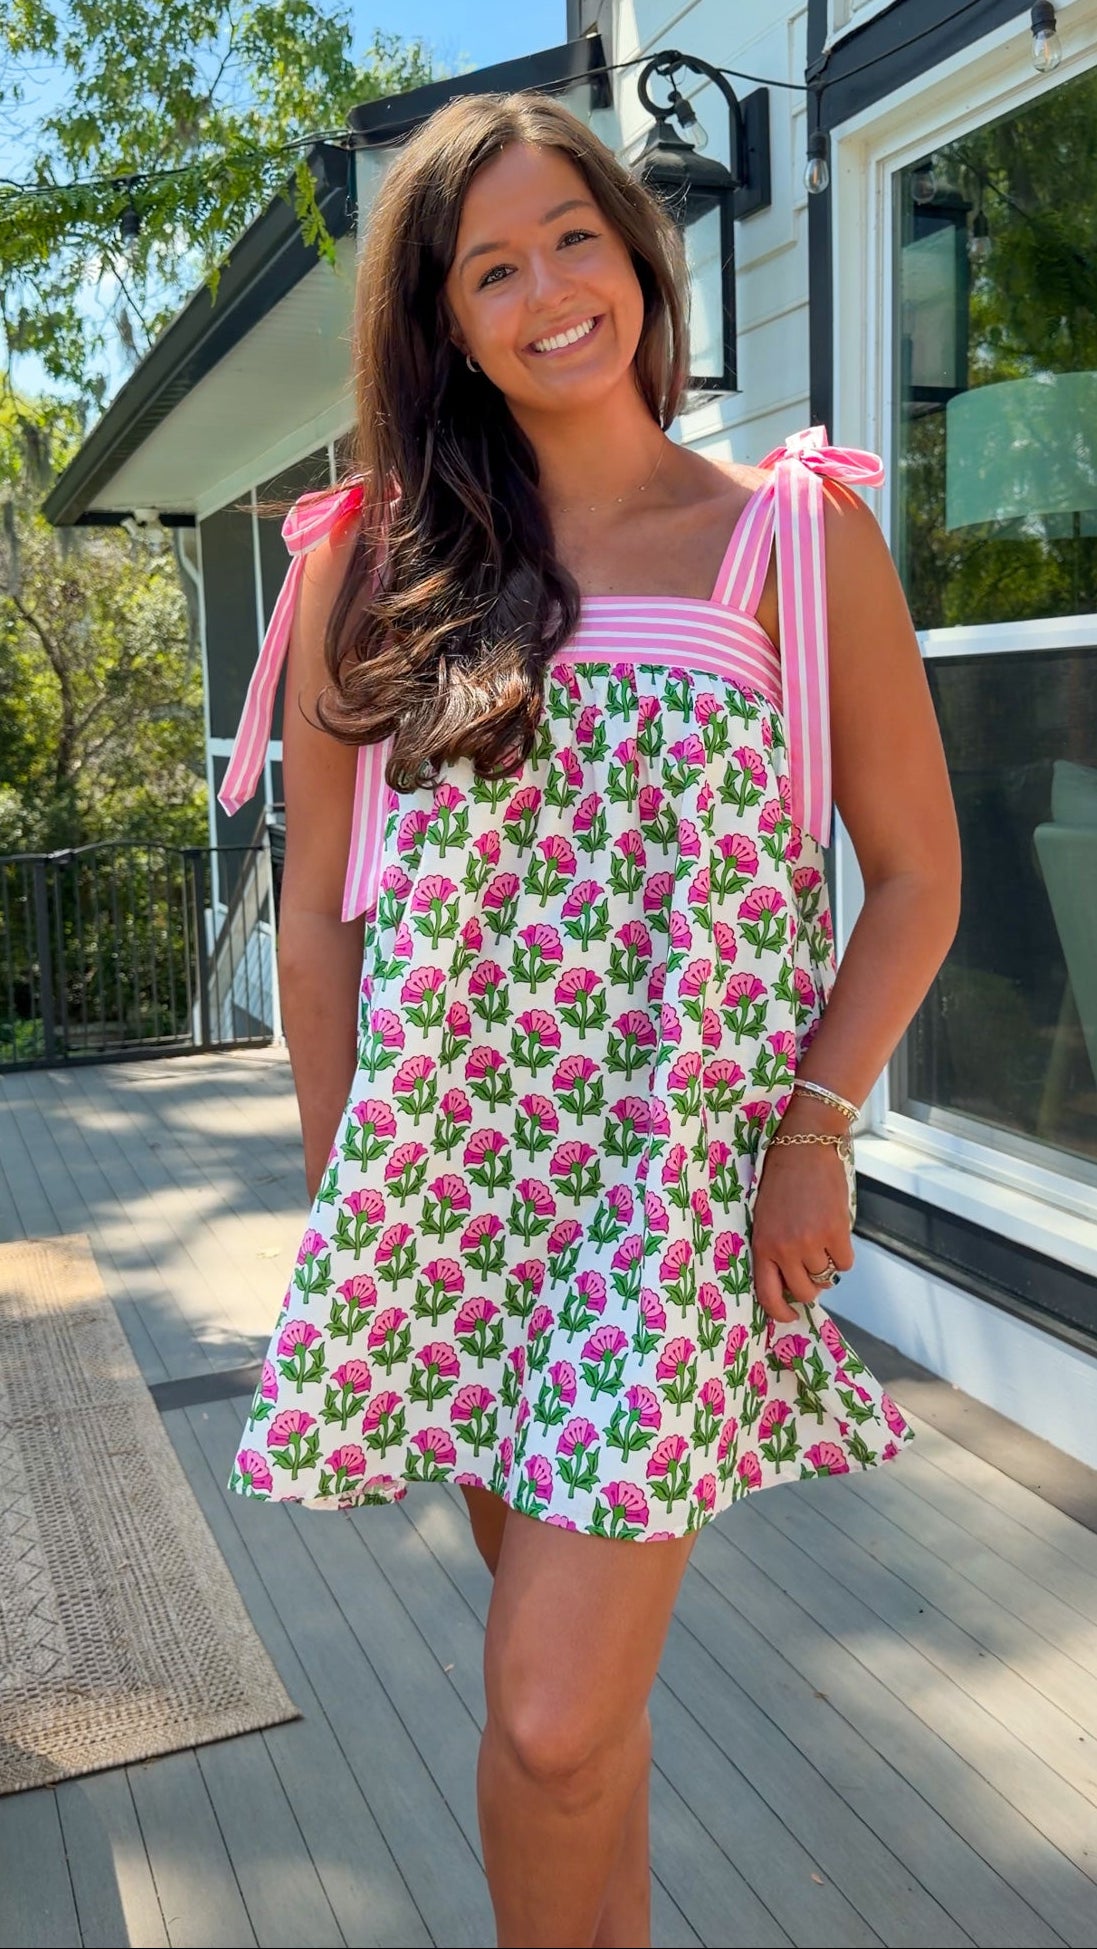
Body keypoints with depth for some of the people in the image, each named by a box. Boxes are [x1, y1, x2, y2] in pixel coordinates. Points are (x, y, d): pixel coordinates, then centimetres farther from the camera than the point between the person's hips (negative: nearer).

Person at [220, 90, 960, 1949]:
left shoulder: (795, 538, 2)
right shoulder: (373, 561, 6)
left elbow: (914, 870, 3)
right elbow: (319, 904, 8)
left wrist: (817, 1124, -8)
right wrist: (342, 1192, 5)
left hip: (688, 1173, -2)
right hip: (447, 1166, 3)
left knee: (554, 1721, -6)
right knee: (558, 1658, 15)